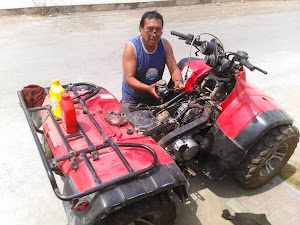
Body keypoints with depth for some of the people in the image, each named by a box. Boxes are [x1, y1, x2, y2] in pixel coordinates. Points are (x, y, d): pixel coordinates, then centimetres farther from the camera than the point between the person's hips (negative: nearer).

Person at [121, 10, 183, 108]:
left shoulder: (165, 45, -7)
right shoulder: (131, 47, -21)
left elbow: (174, 69, -6)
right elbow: (129, 78, -25)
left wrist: (178, 81, -30)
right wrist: (148, 88, -41)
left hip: (155, 98, 4)